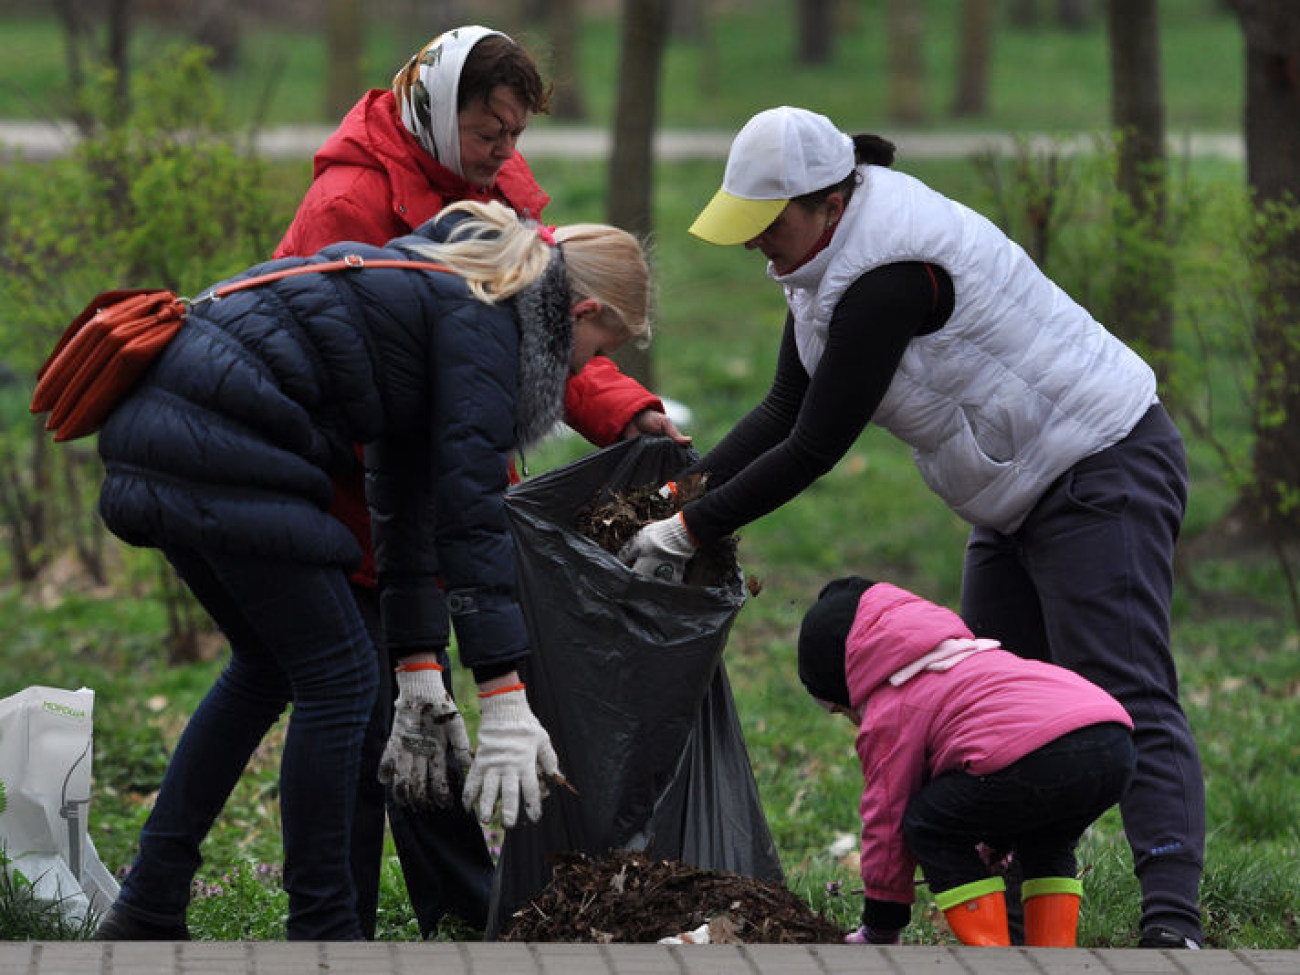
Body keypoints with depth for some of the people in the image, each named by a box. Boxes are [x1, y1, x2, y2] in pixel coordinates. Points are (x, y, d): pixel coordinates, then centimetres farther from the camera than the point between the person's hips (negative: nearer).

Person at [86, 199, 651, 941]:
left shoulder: (436, 291, 24)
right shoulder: (481, 319, -5)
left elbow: (409, 491, 26)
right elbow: (471, 509, -12)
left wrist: (421, 678, 25)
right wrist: (504, 700, -13)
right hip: (220, 443, -10)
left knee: (270, 663, 22)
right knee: (339, 679, 0)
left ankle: (147, 914, 23)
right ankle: (322, 934, 7)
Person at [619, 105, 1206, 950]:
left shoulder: (886, 277, -27)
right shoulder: (830, 255, 5)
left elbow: (815, 448, -25)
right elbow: (785, 409, 8)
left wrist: (690, 531, -17)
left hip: (1105, 473, -11)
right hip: (1022, 499, 11)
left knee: (1124, 702, -19)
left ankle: (1173, 923, -26)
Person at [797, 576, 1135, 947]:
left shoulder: (887, 714, 13)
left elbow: (886, 817, 16)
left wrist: (879, 932, 26)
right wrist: (995, 839, 58)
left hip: (1045, 757, -9)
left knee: (926, 824, 10)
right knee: (1044, 843, 35)